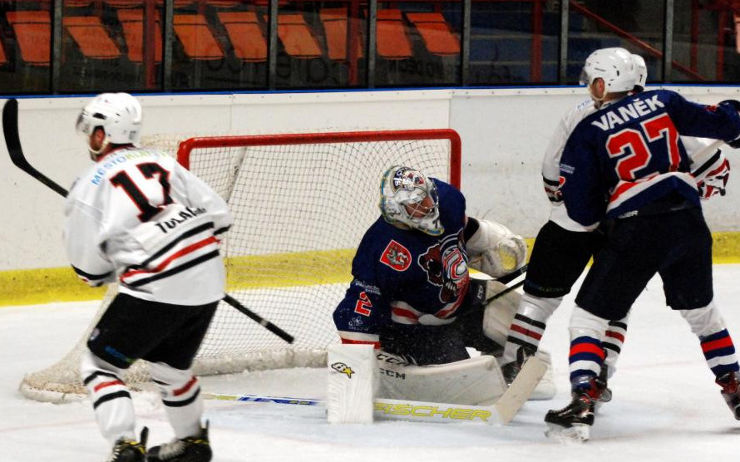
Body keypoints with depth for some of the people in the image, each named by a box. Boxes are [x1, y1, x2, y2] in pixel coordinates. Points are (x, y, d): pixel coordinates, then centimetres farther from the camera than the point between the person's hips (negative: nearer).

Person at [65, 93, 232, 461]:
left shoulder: (89, 186, -2)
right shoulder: (163, 162, 14)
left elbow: (90, 269, 1)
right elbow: (219, 215, 12)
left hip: (155, 290, -7)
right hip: (207, 284, 7)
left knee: (99, 364, 7)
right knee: (171, 364, 28)